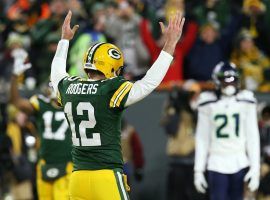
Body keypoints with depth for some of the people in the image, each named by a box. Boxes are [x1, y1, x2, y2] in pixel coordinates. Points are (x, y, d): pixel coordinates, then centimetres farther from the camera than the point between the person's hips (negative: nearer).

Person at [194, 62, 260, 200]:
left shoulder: (246, 101, 1)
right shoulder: (208, 103, 0)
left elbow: (252, 137, 3)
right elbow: (202, 139, 5)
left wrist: (255, 168, -3)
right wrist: (198, 170, 2)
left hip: (240, 164, 1)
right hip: (217, 164, -1)